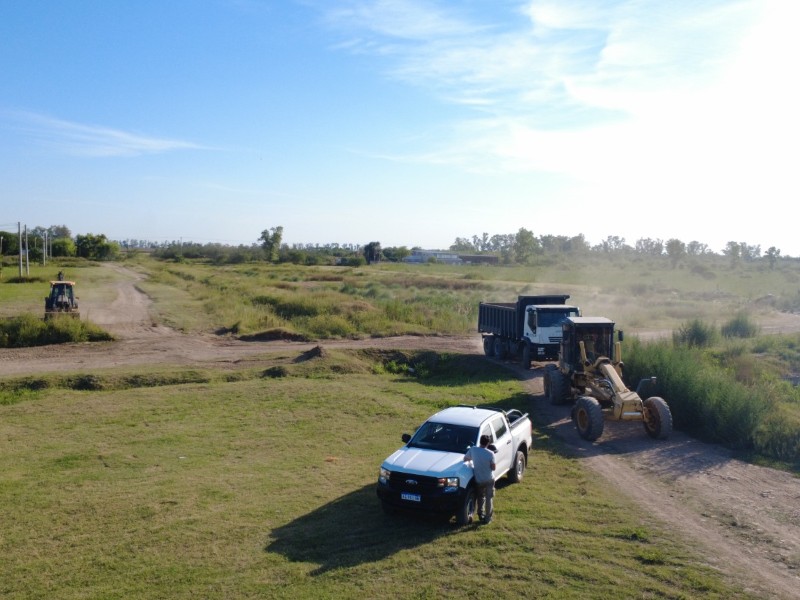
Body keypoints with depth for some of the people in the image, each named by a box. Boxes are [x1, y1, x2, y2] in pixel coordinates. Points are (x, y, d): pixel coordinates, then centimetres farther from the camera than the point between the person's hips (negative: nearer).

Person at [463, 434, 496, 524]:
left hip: (478, 480, 2)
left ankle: (481, 514, 29)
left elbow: (465, 459, 4)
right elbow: (493, 467, -10)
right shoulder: (490, 453, -17)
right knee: (489, 498, 10)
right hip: (489, 479, -2)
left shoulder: (473, 449, -10)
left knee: (480, 497, 23)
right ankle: (488, 518, 12)